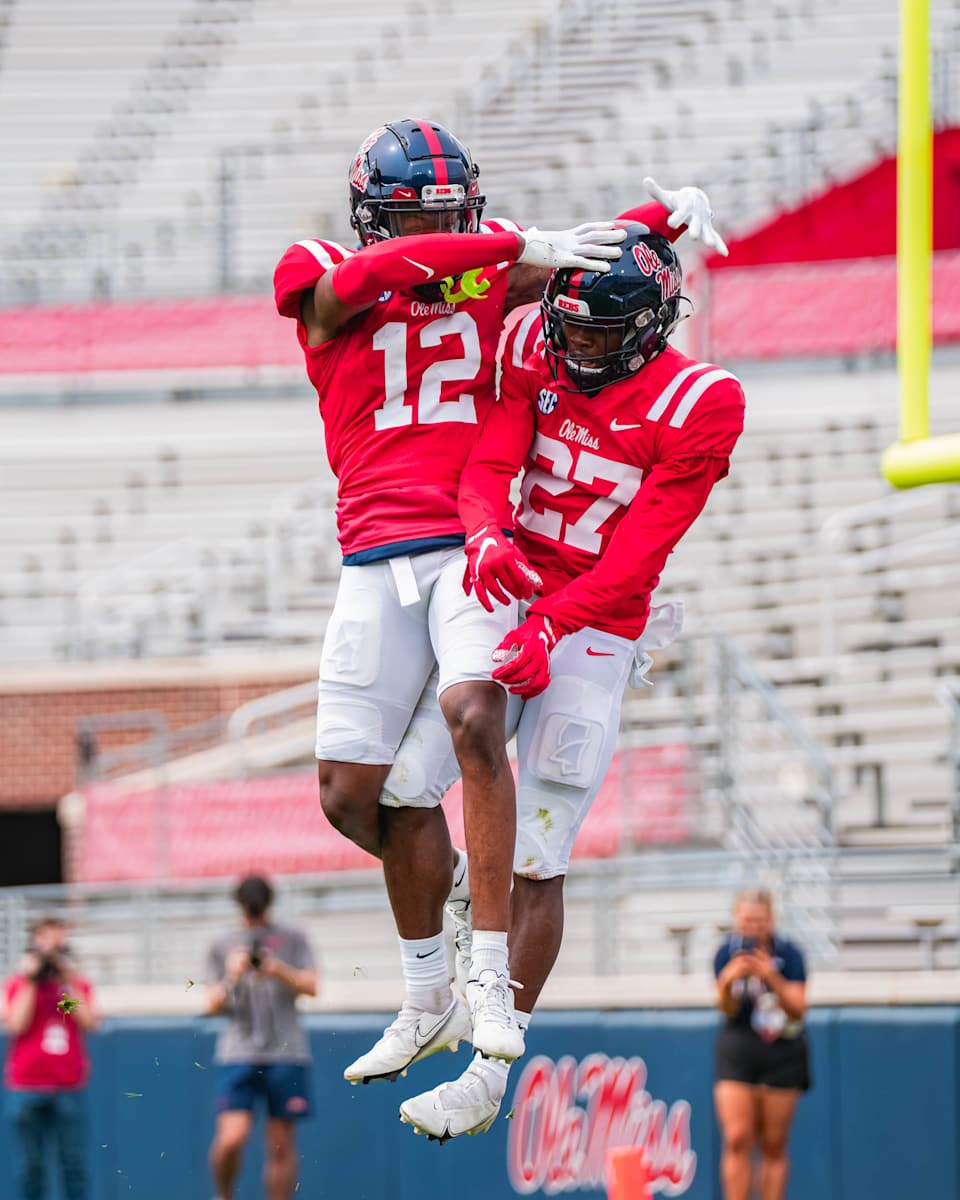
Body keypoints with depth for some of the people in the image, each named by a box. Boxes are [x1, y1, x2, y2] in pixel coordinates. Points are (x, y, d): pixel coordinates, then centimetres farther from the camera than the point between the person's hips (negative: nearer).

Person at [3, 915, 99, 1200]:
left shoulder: (78, 985, 12)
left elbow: (89, 1023, -3)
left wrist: (69, 981, -3)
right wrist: (30, 981, -4)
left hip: (70, 1088, 1)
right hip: (26, 1088, -1)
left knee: (74, 1162, -3)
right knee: (30, 1165, -2)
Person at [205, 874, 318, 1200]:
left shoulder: (293, 940, 9)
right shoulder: (223, 947, 11)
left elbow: (310, 986, 0)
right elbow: (213, 1005, 7)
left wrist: (279, 971, -17)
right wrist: (232, 976, -11)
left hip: (287, 1054, 0)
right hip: (238, 1054, 0)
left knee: (282, 1146, 1)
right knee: (232, 1138, -16)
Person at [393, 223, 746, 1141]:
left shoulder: (697, 405, -13)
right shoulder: (536, 353, 0)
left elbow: (640, 550, -17)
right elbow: (489, 465, -8)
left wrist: (549, 626, -28)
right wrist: (487, 538, -31)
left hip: (593, 634, -5)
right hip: (507, 605, 5)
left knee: (537, 863, -5)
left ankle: (490, 1076, 1)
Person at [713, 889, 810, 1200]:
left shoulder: (788, 954, -11)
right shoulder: (728, 953, -5)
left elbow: (798, 1009, -17)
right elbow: (727, 1009, -11)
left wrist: (771, 977, -33)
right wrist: (728, 982, -33)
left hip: (782, 1054, -1)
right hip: (738, 1049, 1)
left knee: (774, 1147, 2)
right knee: (737, 1140, -11)